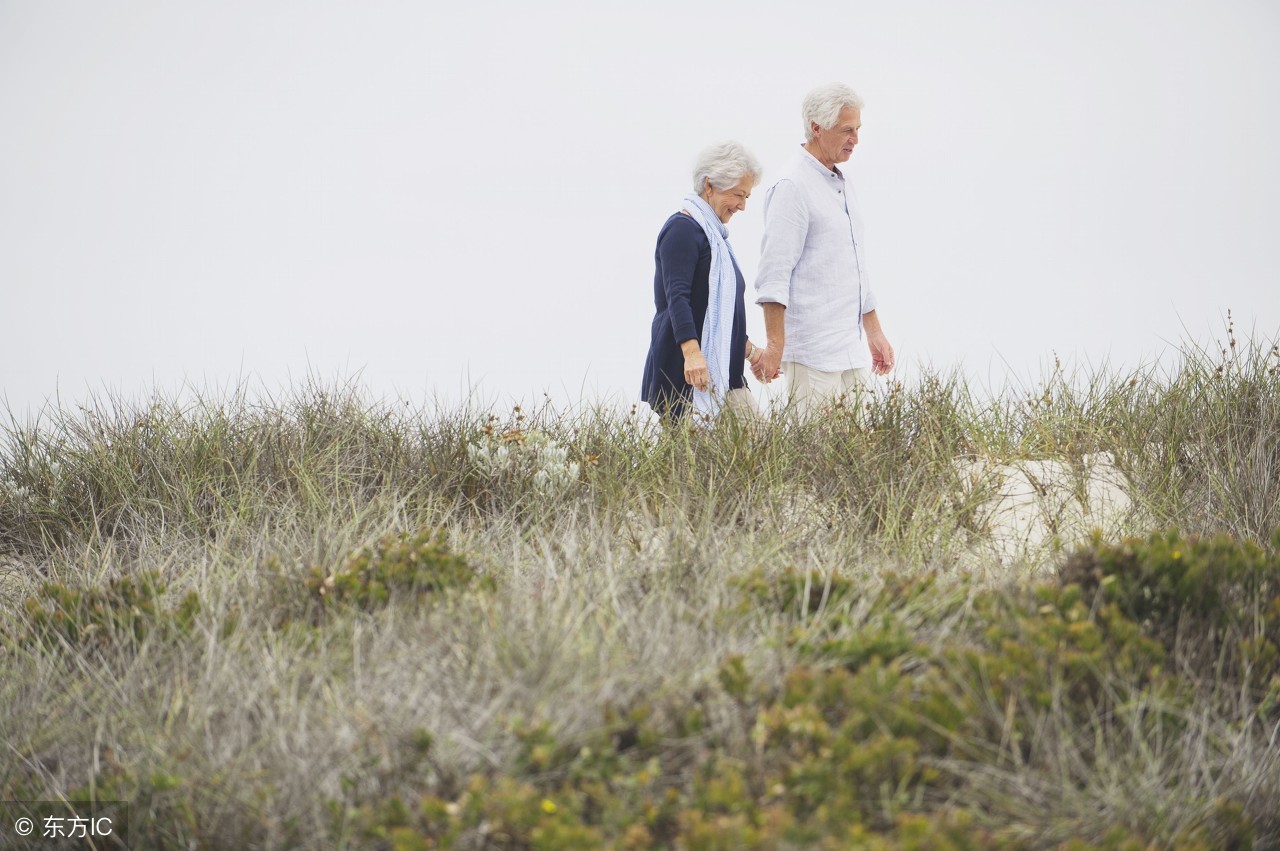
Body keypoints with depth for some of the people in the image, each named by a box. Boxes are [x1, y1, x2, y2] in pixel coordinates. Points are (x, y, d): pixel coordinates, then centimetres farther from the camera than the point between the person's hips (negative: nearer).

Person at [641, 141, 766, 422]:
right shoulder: (682, 230, -9)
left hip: (724, 372, 9)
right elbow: (677, 297, -23)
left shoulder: (713, 232, 22)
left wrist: (747, 348, 32)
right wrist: (691, 352, -34)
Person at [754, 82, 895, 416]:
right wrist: (775, 345, -21)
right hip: (813, 356, -9)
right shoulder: (792, 187, -10)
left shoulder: (842, 184, 18)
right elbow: (774, 275, -16)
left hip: (853, 351, 9)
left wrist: (874, 332, 26)